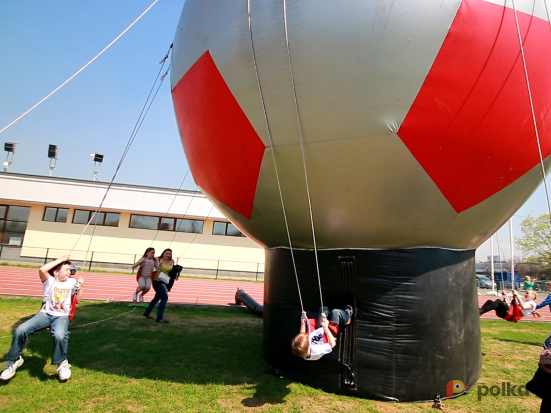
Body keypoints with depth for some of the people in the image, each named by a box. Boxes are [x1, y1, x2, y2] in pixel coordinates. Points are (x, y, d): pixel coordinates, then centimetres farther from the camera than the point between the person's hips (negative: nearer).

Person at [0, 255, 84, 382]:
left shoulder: (72, 282, 9)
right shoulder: (49, 281, 5)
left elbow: (78, 300, 7)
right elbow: (42, 270, -17)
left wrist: (80, 287, -9)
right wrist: (61, 259, -10)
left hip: (62, 316, -1)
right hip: (45, 314, 1)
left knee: (59, 335, -33)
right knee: (20, 330, -21)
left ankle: (62, 364, -6)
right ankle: (14, 360, 8)